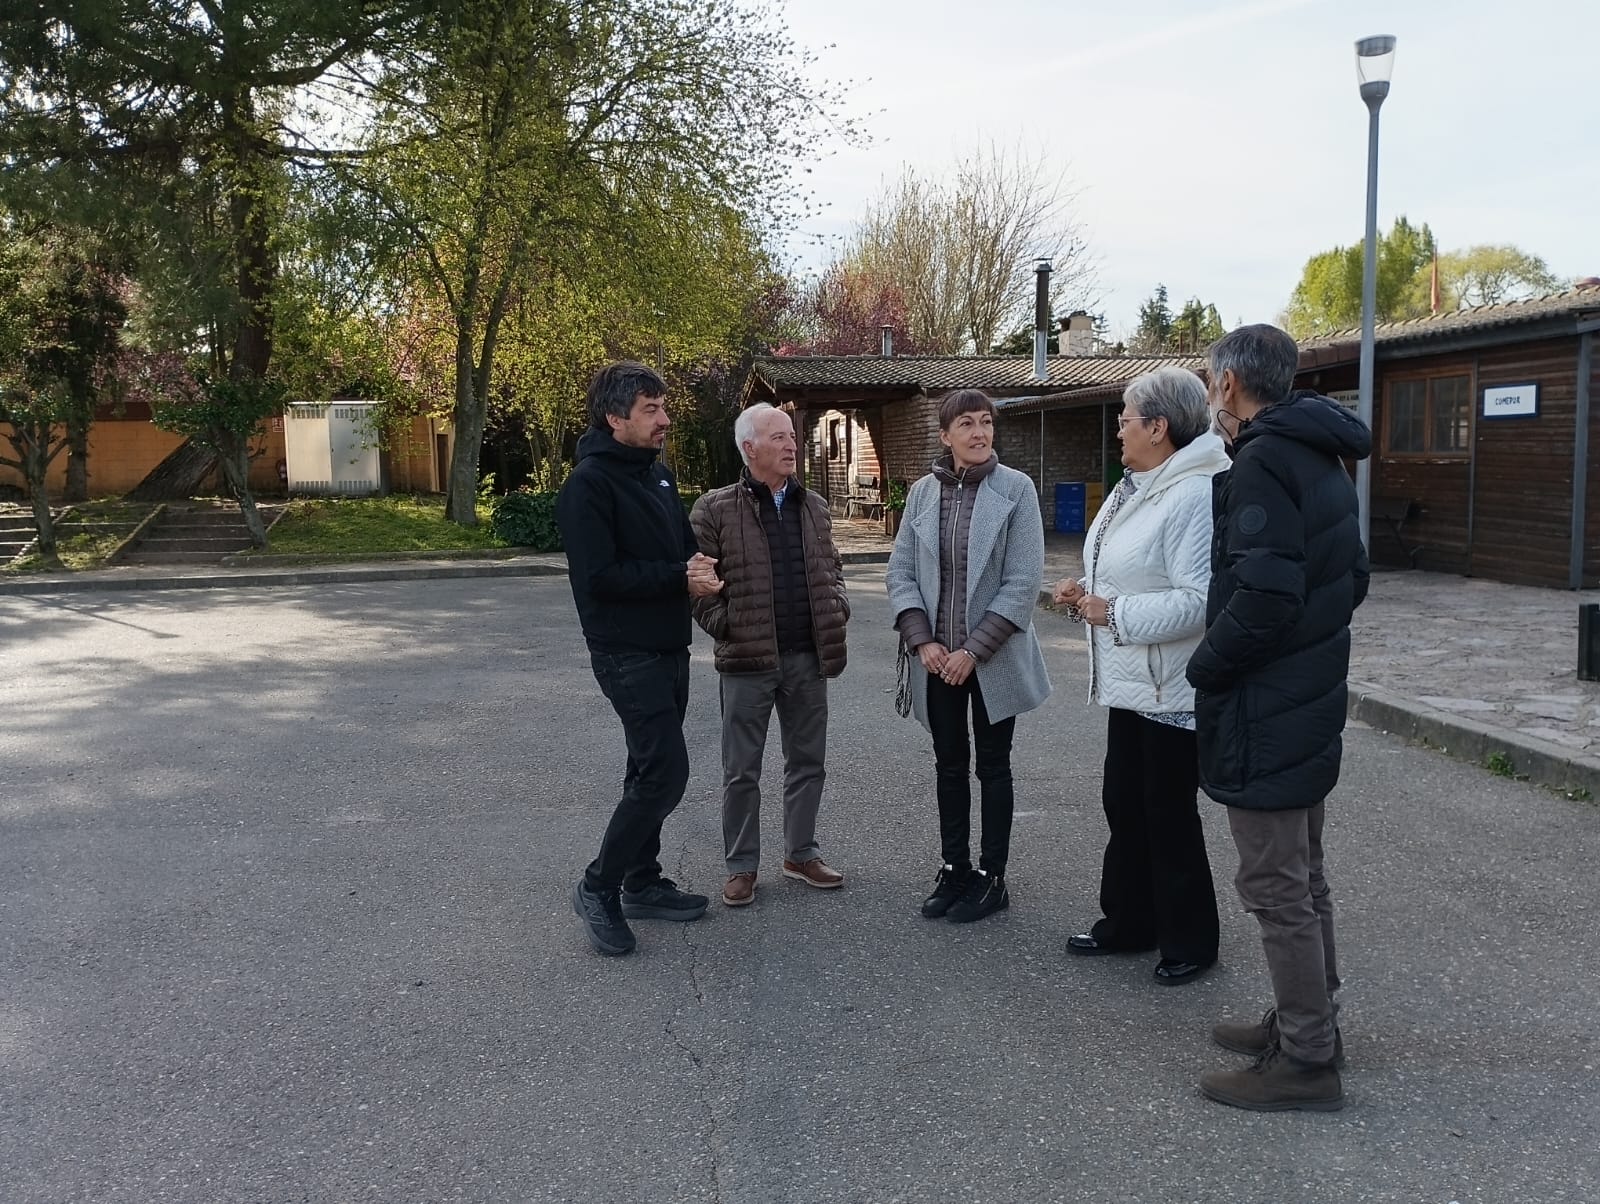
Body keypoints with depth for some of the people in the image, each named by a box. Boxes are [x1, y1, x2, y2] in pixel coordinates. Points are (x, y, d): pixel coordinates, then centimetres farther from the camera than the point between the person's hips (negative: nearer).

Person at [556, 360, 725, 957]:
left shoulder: (657, 473, 12)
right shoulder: (589, 483, -15)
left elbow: (683, 544, 21)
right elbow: (598, 577, -21)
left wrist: (699, 566, -3)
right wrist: (680, 577, -19)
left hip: (669, 647, 9)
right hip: (627, 653, -9)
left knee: (653, 770, 15)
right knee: (665, 770, -12)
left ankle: (642, 882, 28)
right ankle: (598, 887, 4)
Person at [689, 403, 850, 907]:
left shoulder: (813, 507, 10)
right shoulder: (715, 510, -5)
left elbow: (832, 567, 22)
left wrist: (838, 609, 6)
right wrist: (724, 624, -10)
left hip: (808, 658, 5)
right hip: (748, 660, -4)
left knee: (807, 761, 13)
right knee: (742, 770, 6)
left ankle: (801, 853, 29)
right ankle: (741, 866, 19)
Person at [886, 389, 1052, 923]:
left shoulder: (1015, 488, -9)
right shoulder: (922, 492, 2)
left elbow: (1023, 582, -12)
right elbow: (901, 572, 4)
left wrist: (974, 650, -15)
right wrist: (922, 641, -9)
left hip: (994, 657, -3)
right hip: (938, 658, 3)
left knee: (993, 766, 8)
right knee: (949, 766, 13)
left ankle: (992, 877, 19)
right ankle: (954, 870, 26)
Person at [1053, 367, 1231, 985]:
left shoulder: (1194, 495, -22)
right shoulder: (1134, 488, 10)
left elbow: (1196, 601, -29)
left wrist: (1113, 613, -24)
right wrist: (1084, 591, 3)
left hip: (1171, 689, -10)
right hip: (1130, 681, 10)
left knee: (1169, 816, 4)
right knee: (1123, 803, 18)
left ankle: (1190, 942, 22)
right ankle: (1128, 922, 34)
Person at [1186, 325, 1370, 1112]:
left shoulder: (1263, 462, -19)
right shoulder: (1320, 457, 12)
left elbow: (1263, 597, -27)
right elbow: (1351, 576, 19)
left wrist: (1204, 667, -13)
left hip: (1264, 712, -10)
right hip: (1311, 700, 10)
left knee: (1275, 887, 0)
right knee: (1303, 877, 20)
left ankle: (1307, 1061, 10)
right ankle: (1309, 1022, 33)